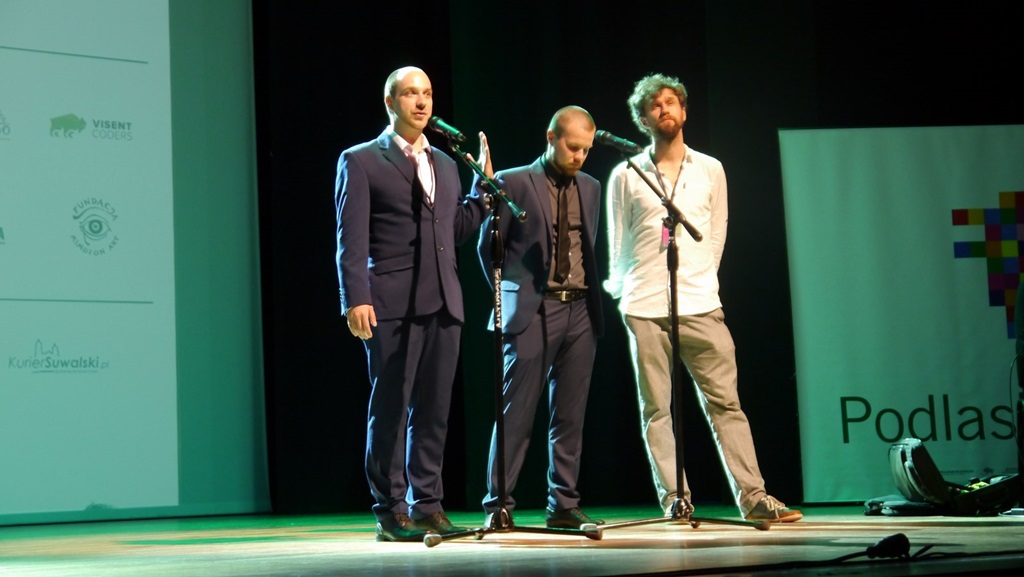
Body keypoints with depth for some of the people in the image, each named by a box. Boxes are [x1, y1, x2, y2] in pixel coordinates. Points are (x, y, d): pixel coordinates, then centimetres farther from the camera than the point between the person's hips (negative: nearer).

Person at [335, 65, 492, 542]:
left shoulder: (444, 164, 19)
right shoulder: (360, 161, 2)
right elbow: (352, 240, -6)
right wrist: (356, 299, -16)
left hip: (443, 304, 5)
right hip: (392, 305, -5)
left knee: (434, 409, 6)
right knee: (389, 409, 0)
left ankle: (427, 506, 13)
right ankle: (390, 512, 6)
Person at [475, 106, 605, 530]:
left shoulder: (590, 189, 14)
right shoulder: (514, 182, -1)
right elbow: (488, 246, 2)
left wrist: (593, 297, 13)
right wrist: (510, 296, 1)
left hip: (581, 310, 5)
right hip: (533, 311, -5)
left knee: (570, 415, 5)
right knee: (516, 412, -5)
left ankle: (564, 506, 10)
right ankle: (498, 505, -1)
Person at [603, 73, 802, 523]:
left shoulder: (709, 170, 11)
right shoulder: (625, 176, 7)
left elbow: (716, 235, 13)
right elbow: (617, 244, 13)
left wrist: (697, 283, 10)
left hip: (700, 306, 1)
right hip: (645, 309, 0)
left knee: (725, 402, -2)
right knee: (655, 410, 0)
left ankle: (752, 497, -2)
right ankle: (674, 499, 4)